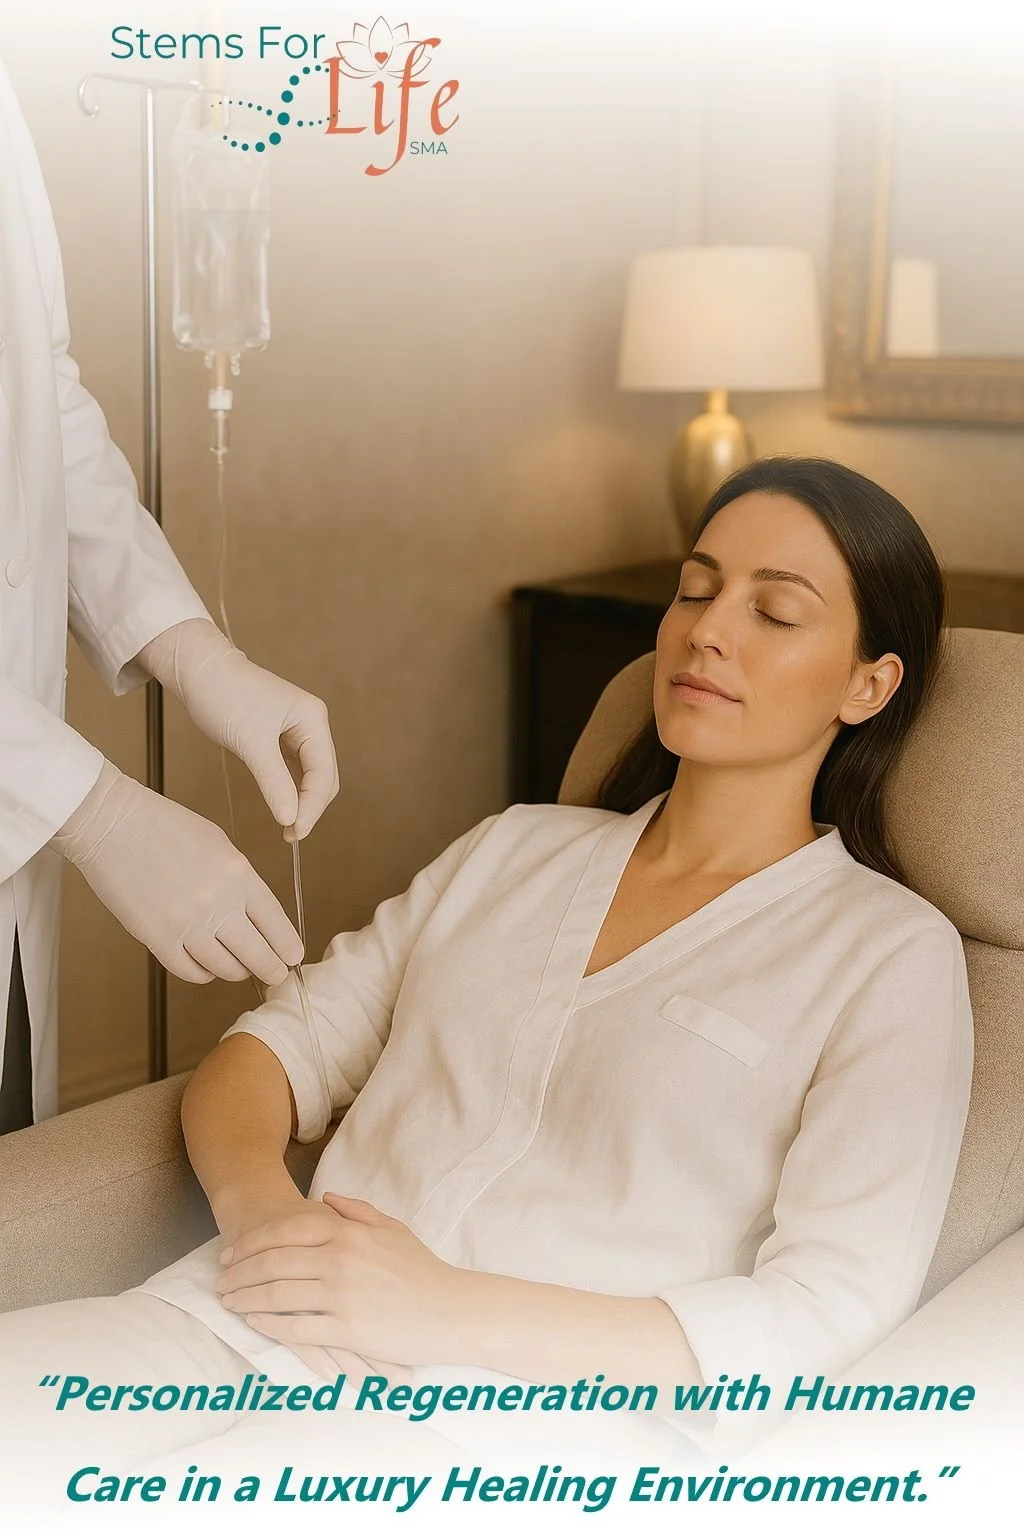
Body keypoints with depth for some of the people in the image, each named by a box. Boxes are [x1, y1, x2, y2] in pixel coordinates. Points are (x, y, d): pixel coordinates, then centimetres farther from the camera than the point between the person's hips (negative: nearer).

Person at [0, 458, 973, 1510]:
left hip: (496, 1421, -5)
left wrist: (447, 1310, -15)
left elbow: (830, 1314, -8)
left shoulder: (893, 955, 3)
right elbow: (275, 1049, 16)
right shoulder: (518, 849, 19)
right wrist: (254, 1198, -8)